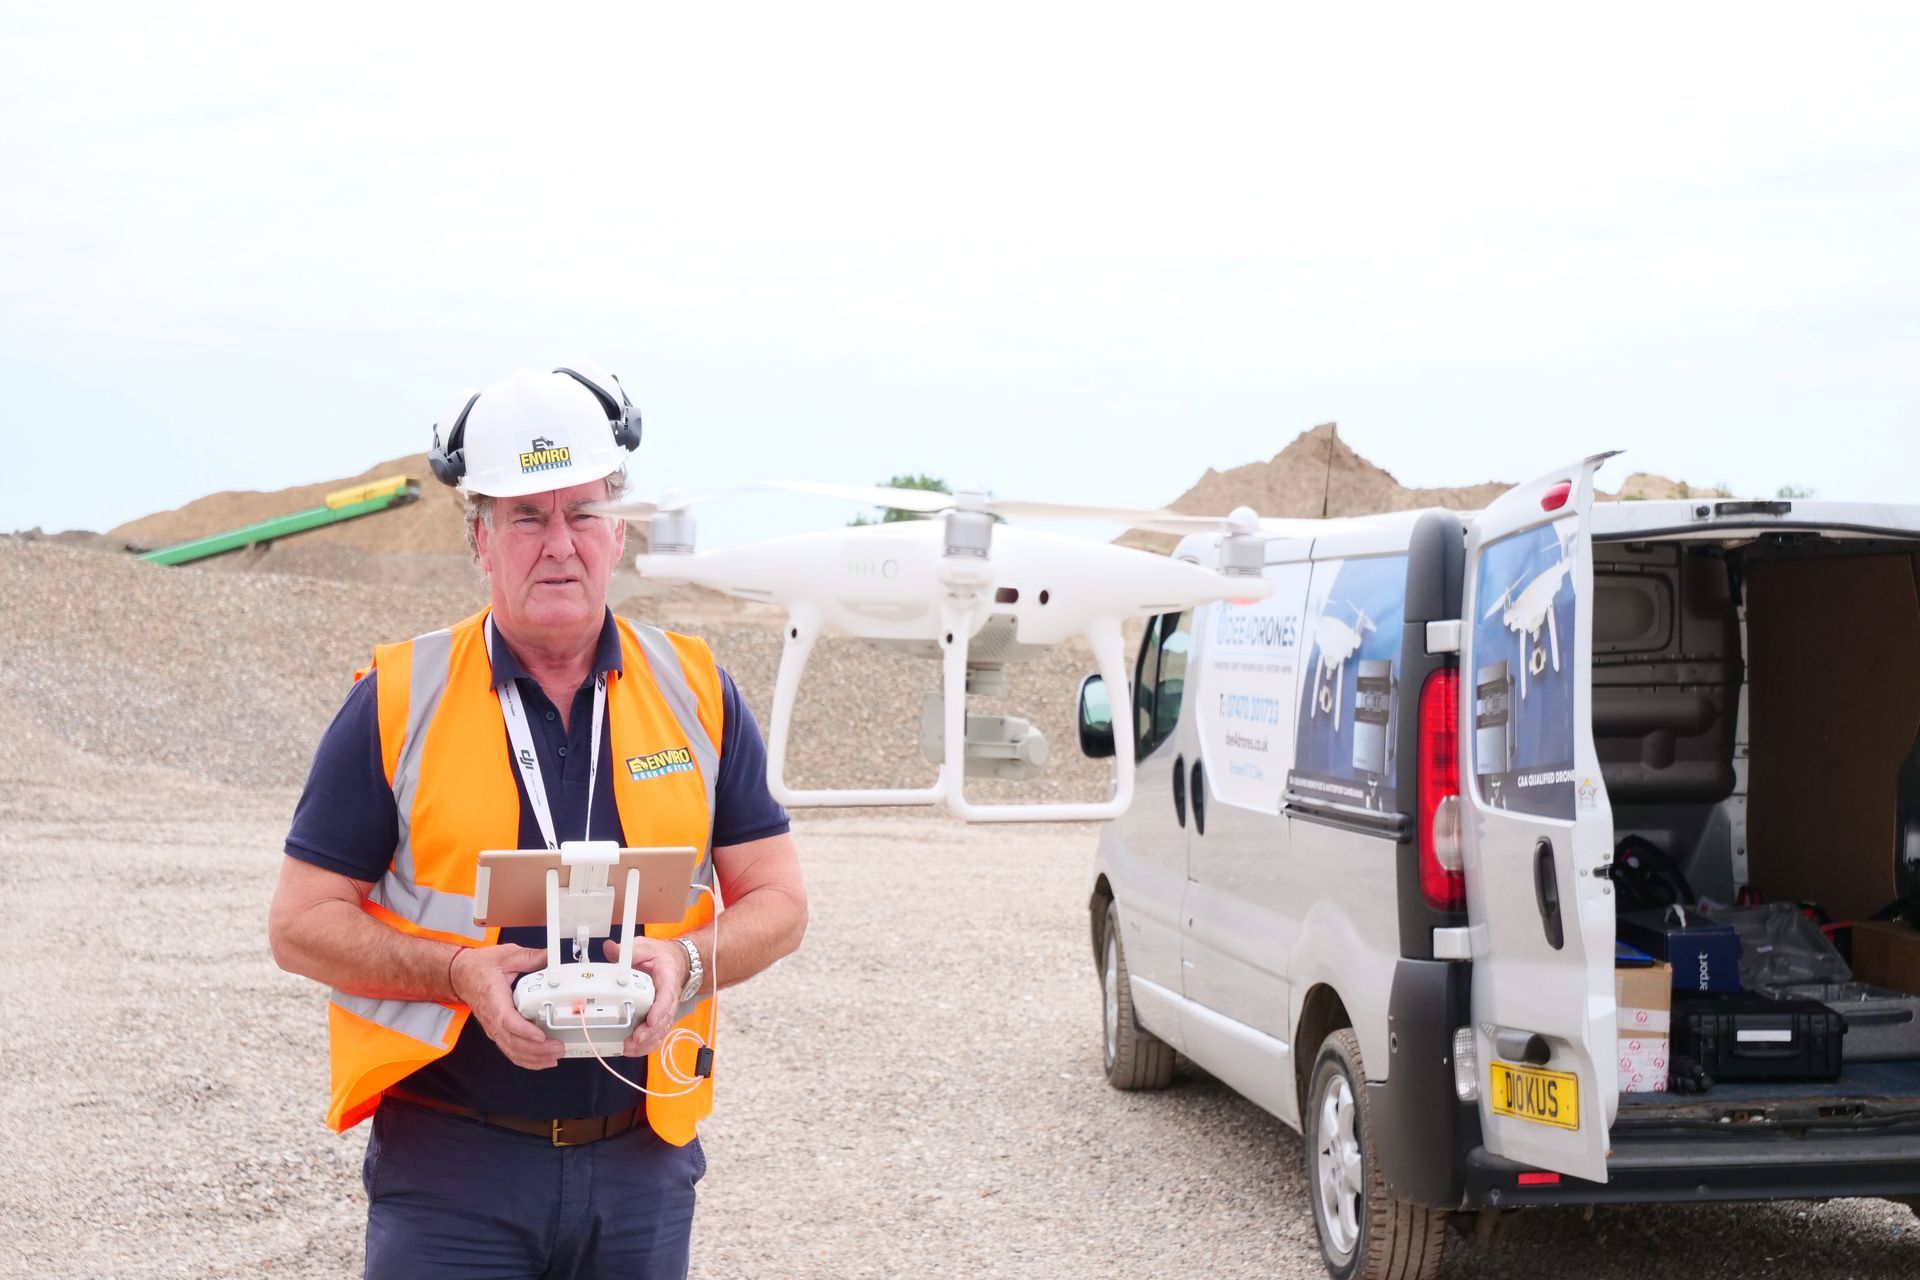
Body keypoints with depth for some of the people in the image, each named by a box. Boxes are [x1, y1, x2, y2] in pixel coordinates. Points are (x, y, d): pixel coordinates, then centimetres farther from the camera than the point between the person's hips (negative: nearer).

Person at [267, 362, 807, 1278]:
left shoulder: (696, 694, 5)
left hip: (639, 1161, 3)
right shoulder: (398, 702, -2)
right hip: (449, 1169, -2)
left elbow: (776, 902, 8)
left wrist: (685, 961, -13)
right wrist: (463, 972, -17)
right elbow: (300, 924, -1)